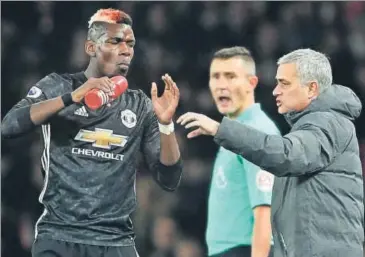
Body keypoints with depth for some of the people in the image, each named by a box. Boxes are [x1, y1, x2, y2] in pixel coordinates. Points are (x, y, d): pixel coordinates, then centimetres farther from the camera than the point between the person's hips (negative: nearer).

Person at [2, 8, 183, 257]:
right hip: (58, 237, -2)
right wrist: (72, 97, -21)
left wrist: (165, 123, -8)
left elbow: (169, 180, 7)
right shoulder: (57, 86, 4)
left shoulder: (140, 106, 10)